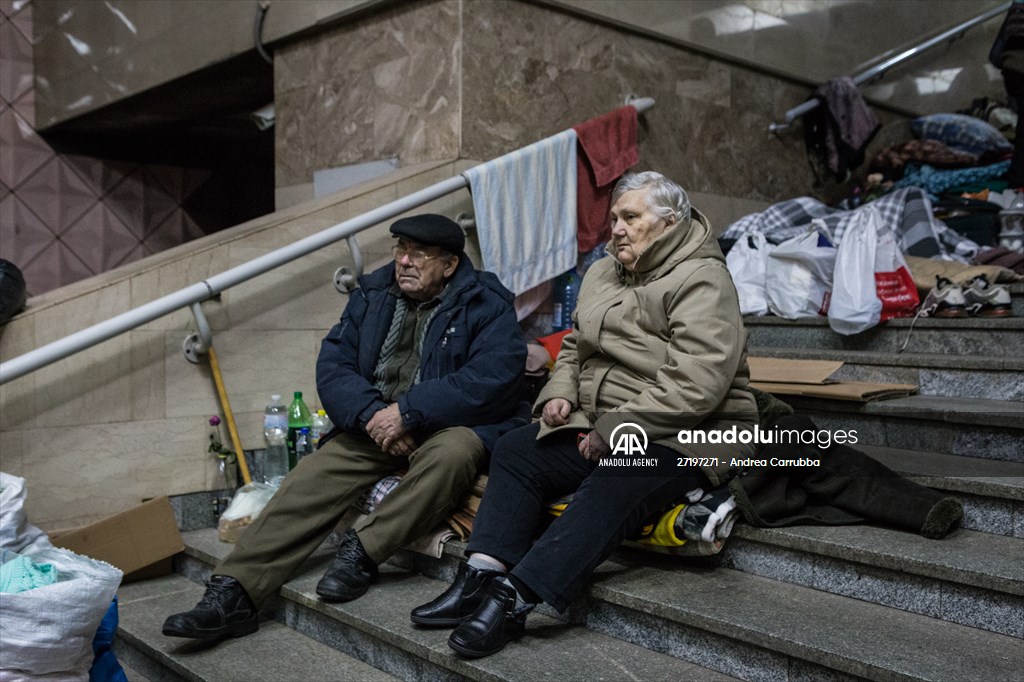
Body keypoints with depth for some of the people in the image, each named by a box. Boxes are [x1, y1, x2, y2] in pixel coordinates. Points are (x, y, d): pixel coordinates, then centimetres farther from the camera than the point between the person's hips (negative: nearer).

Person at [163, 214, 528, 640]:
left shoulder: (487, 304, -6)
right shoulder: (373, 295, 9)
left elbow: (491, 378, -20)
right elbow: (332, 366, 3)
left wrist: (407, 411, -24)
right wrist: (371, 415, -17)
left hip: (456, 425, -4)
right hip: (375, 425, 4)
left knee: (450, 455, -37)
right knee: (313, 475, -16)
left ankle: (361, 552, -26)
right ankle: (233, 594, -18)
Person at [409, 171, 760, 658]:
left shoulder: (701, 282, -12)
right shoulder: (603, 274, 15)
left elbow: (695, 386, -22)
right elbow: (574, 348, 23)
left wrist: (615, 429, -21)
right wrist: (560, 393, 1)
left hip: (682, 435, -8)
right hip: (601, 426, 8)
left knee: (611, 487, -34)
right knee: (514, 451, -8)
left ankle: (513, 599, -38)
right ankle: (482, 578, -18)